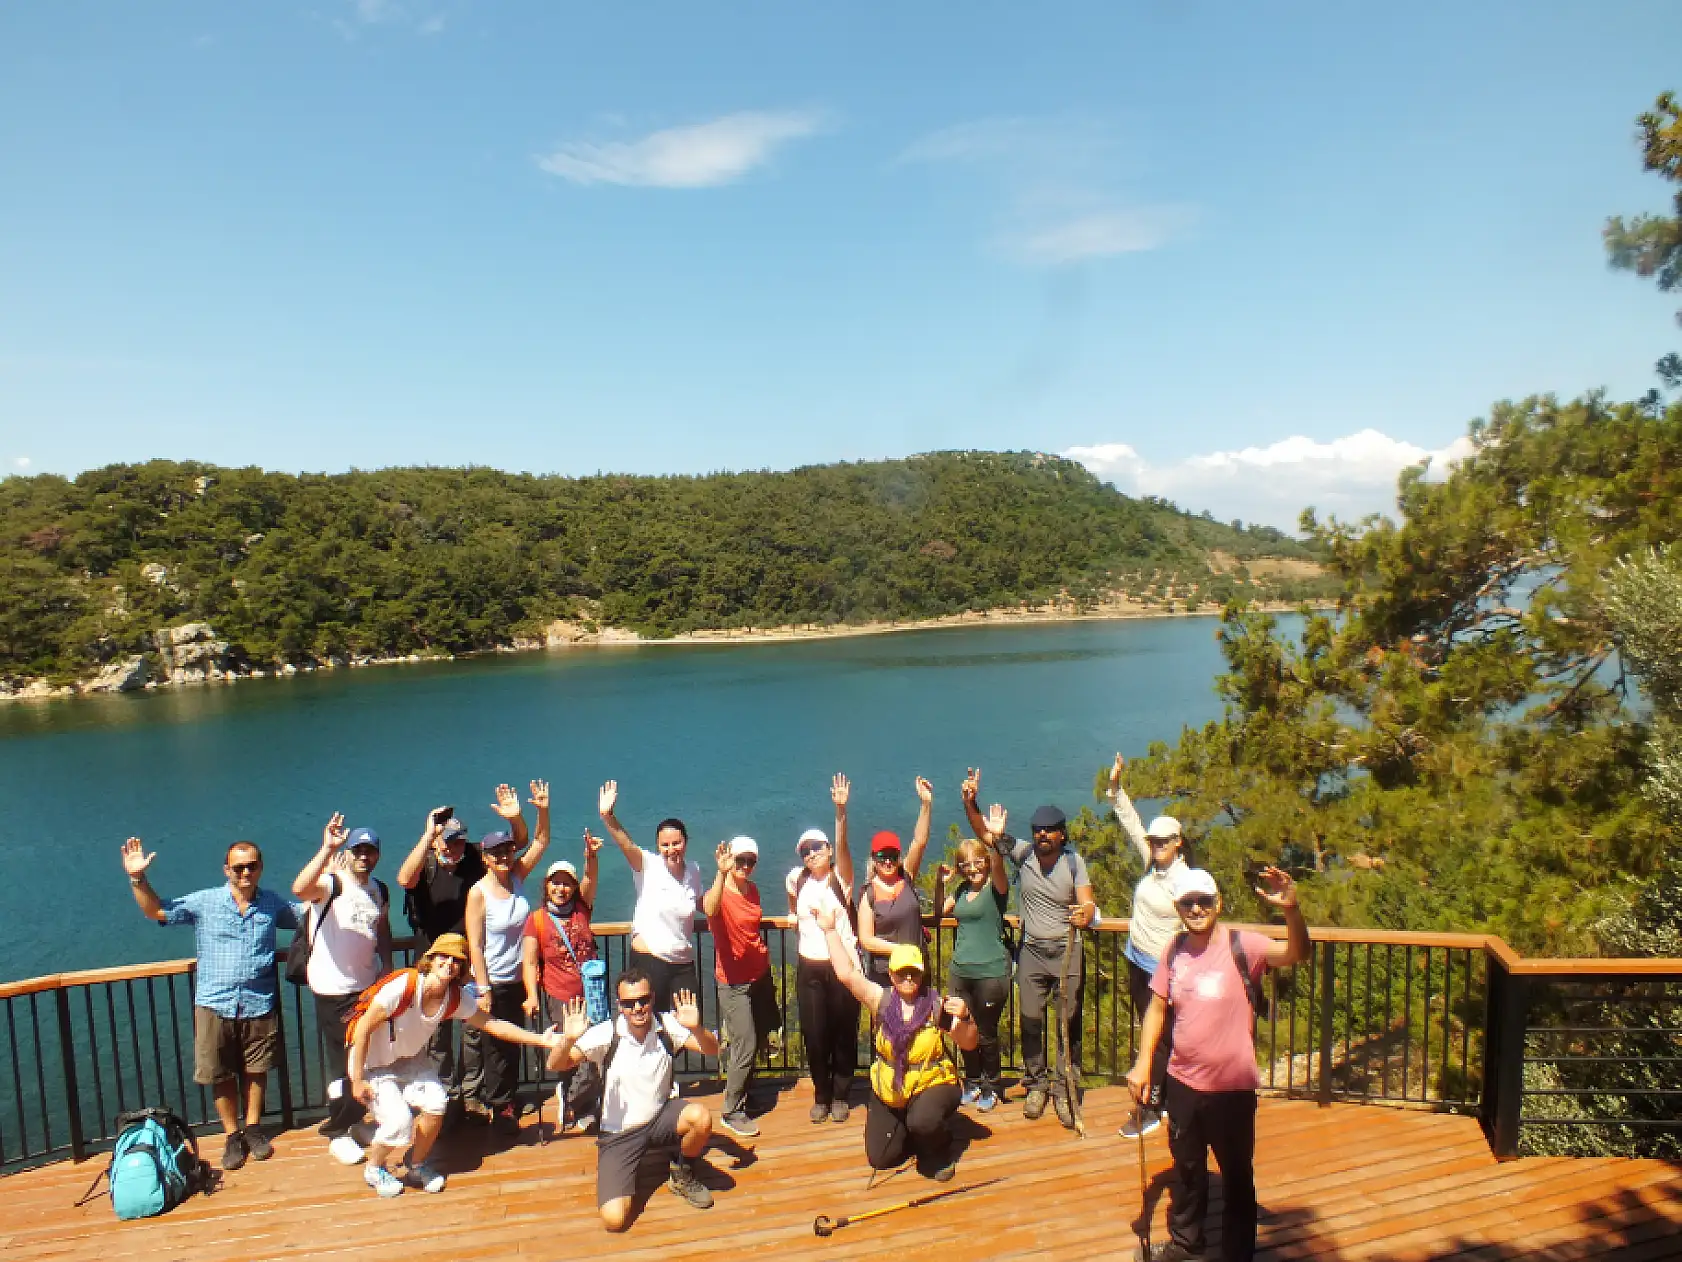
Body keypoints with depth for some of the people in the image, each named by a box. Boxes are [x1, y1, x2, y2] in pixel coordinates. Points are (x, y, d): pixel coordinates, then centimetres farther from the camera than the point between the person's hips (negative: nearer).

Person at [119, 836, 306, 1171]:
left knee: (255, 1071, 13)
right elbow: (156, 910, -2)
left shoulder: (273, 904, 3)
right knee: (221, 1075, 10)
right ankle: (232, 1135, 28)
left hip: (259, 1005, 1)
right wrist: (138, 878, -16)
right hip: (215, 1005, 0)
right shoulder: (204, 902, -2)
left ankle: (253, 1128, 33)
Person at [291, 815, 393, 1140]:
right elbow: (300, 889, -40)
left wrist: (387, 964, 10)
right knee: (342, 1060, 4)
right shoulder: (330, 884, -17)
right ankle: (338, 1131, 24)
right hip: (334, 989, -7)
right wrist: (327, 849, -50)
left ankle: (353, 1119, 42)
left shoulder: (379, 889, 5)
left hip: (370, 984, 7)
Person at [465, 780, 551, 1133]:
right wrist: (483, 990, -18)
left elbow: (540, 842, -4)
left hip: (518, 979, 5)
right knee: (495, 1047, 9)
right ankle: (499, 1107, 25)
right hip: (492, 982, -5)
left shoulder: (517, 877, -4)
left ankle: (504, 1100, 34)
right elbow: (475, 945, -17)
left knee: (513, 1045, 18)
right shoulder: (479, 892, -17)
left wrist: (542, 810, -21)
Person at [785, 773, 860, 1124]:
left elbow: (842, 846, -27)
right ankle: (821, 1096, 26)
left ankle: (840, 1096, 27)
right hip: (809, 967, 3)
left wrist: (841, 811, -41)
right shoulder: (795, 880, 3)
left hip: (843, 965, -2)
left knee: (844, 1033, 7)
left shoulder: (841, 878, -7)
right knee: (815, 1035, 6)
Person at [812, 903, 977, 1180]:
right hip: (888, 1092, 3)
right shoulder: (882, 1000, -7)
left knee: (923, 1121, -34)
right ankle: (908, 1129, 34)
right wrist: (830, 930, -16)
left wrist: (963, 1018, -31)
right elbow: (847, 974, -14)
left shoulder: (937, 1004, -12)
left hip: (931, 1086, -3)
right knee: (880, 1158, 3)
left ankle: (937, 1153, 2)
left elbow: (969, 1044, -10)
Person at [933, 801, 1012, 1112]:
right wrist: (939, 883, 5)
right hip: (960, 970, 6)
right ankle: (972, 1082, 35)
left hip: (991, 972, -6)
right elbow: (941, 912, 22)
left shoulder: (996, 887, -9)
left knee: (986, 1034, 7)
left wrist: (995, 839, -49)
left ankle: (991, 1087, 28)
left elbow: (998, 867, -31)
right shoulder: (961, 890, 9)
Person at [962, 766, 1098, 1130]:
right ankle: (1036, 1083, 24)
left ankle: (1064, 1087, 17)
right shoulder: (1022, 852, -5)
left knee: (1070, 1020, 3)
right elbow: (984, 832, -9)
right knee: (1030, 1020, 6)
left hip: (1067, 950, -1)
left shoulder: (1073, 862, -8)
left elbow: (1088, 904, -15)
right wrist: (970, 802, -27)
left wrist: (1085, 914, -39)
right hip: (1032, 950, 1)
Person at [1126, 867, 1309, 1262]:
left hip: (1233, 1087, -4)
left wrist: (1291, 909, -51)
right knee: (1186, 1168, 24)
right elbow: (1157, 1007, 4)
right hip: (1183, 1082, 5)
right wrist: (1143, 1063, -1)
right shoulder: (1174, 951, -4)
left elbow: (1296, 953, -33)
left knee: (1237, 1176, 14)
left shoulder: (1242, 947, -16)